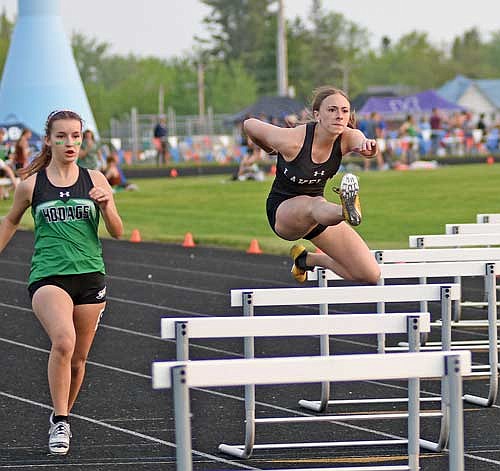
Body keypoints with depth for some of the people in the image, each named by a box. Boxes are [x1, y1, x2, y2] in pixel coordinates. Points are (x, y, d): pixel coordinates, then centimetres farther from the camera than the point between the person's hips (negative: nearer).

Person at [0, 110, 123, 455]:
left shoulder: (94, 180, 5)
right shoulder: (31, 184, 3)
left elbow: (117, 232, 5)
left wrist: (106, 205, -13)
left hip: (89, 276, 3)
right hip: (48, 276, -2)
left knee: (78, 357, 9)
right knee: (64, 342, -27)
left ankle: (61, 418, 32)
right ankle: (60, 422, -17)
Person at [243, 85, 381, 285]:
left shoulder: (347, 138, -17)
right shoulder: (292, 140, -25)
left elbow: (361, 142, -41)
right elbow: (249, 125, -9)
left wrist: (368, 145, -66)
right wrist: (271, 149, 10)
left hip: (316, 212, 5)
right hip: (283, 211, -5)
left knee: (371, 275, 0)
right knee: (315, 204, -43)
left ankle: (307, 259, 22)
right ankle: (347, 211, -79)